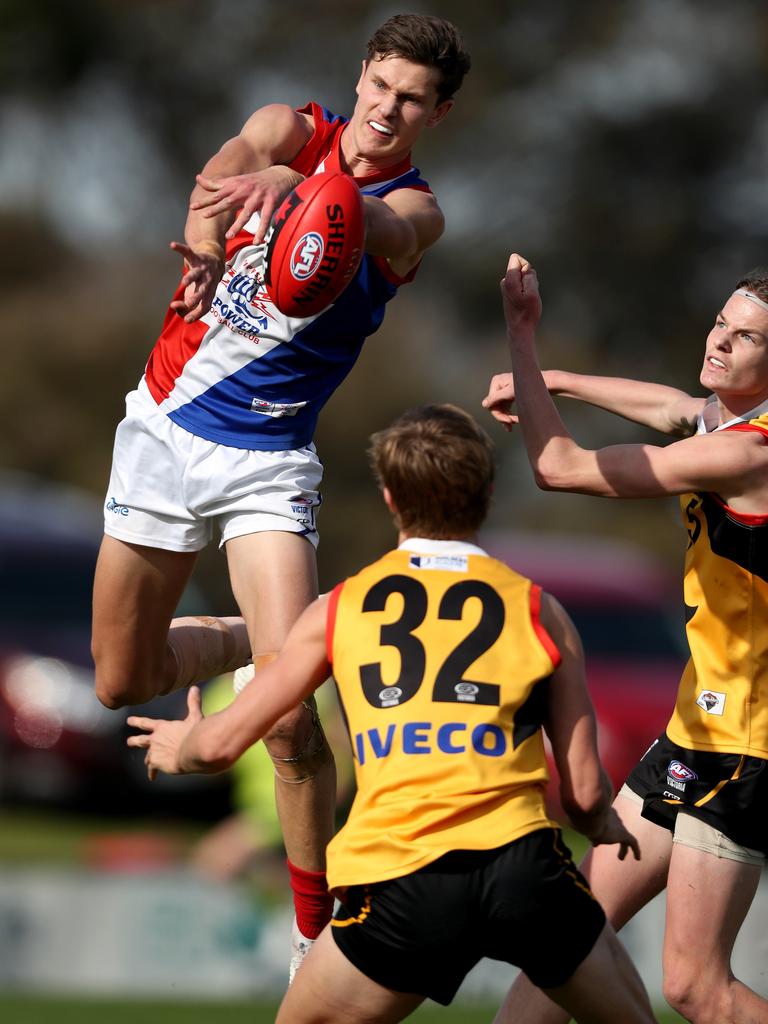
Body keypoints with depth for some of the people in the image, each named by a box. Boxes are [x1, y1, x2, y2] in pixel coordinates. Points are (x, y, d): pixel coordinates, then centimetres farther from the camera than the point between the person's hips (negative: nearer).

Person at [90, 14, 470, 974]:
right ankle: (245, 641, 43)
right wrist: (207, 231, -48)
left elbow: (380, 227, -34)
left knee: (291, 721, -16)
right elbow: (230, 164, -24)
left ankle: (314, 933, 0)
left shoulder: (414, 208, -9)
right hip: (164, 425, 3)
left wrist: (295, 186, -57)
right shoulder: (294, 129, -1)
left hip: (267, 462, -3)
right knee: (121, 682, 13)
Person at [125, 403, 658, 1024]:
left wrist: (179, 748, 43)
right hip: (522, 863, 0)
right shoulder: (539, 611, 12)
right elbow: (584, 790, 11)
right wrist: (604, 824, 35)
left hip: (396, 876, 0)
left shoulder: (341, 607, 15)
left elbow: (221, 745, 19)